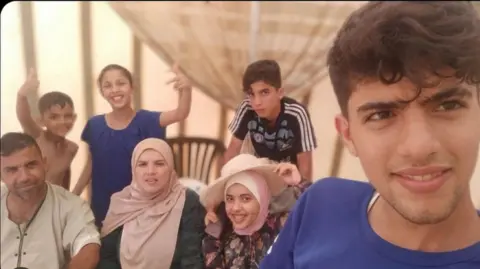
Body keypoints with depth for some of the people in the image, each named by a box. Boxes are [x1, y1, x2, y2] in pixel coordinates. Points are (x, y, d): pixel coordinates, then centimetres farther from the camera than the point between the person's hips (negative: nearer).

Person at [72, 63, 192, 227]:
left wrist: (186, 89, -49)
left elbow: (180, 114, -29)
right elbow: (90, 166, 6)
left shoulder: (144, 120, -12)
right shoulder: (95, 125, -5)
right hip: (102, 207, 2)